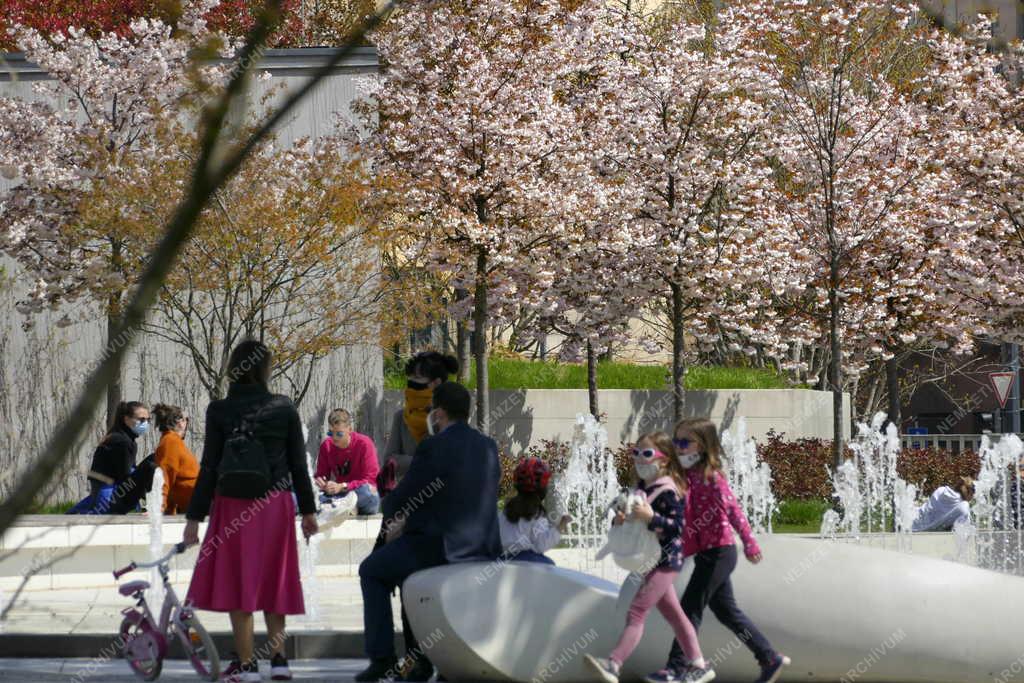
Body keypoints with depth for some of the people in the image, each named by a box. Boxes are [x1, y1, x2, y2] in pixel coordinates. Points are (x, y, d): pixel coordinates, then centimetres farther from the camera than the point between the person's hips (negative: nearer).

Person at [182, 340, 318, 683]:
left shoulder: (219, 410, -5)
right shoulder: (284, 408, -1)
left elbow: (209, 468, -6)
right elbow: (298, 464, 3)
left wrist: (194, 516, -2)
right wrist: (308, 510, 13)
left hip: (233, 504, -2)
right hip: (276, 503, 2)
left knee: (237, 580, 5)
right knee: (273, 578, 13)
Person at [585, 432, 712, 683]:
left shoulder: (668, 491, -15)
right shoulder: (642, 488, 10)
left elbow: (677, 526, -21)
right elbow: (631, 519, 16)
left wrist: (651, 517, -33)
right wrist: (619, 520, -6)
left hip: (665, 560, -9)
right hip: (650, 560, 9)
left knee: (636, 611, -14)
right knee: (673, 614, 15)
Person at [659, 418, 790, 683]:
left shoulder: (711, 477, -15)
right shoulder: (688, 476, 10)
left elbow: (732, 509, -21)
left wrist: (749, 542, -27)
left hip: (717, 553, -9)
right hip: (708, 553, 9)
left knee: (690, 608, -6)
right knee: (727, 612, 15)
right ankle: (770, 658, 22)